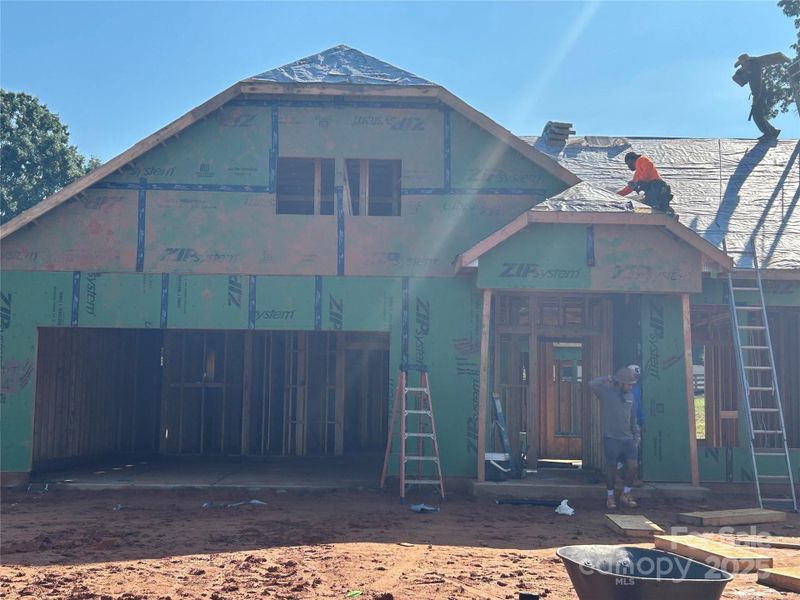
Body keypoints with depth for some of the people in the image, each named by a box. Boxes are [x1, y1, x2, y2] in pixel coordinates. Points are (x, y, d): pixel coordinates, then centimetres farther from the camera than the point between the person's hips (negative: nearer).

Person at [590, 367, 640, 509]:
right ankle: (610, 497, 20)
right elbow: (592, 384, -23)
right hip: (611, 439, -5)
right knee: (611, 469, 2)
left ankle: (626, 495, 12)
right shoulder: (607, 393, -7)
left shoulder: (630, 396, 11)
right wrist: (607, 380, -10)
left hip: (627, 439, 5)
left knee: (633, 466, -6)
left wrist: (636, 434, 18)